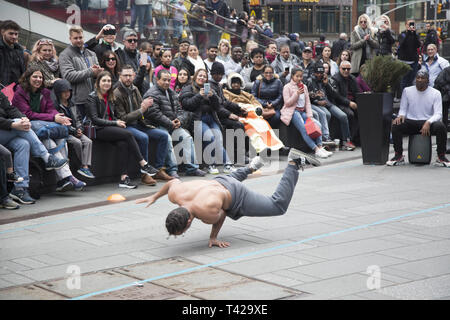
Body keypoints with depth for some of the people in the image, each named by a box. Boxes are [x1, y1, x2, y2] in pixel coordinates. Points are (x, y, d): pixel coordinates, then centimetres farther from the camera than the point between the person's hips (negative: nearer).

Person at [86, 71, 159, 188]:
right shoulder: (92, 97, -1)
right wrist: (115, 123, -12)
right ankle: (143, 165, -23)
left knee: (123, 143, -29)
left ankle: (124, 178, -34)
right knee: (128, 134, -28)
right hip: (99, 131, -6)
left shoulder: (110, 97, 21)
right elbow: (94, 119, -9)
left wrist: (119, 122, 2)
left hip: (111, 128, 6)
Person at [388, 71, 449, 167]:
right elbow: (403, 109, 10)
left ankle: (441, 157, -16)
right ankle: (399, 156, -15)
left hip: (428, 123, -1)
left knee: (441, 127, -33)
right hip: (411, 122, 1)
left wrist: (428, 123, -27)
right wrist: (401, 115, -16)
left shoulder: (435, 93, 0)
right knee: (395, 125, -29)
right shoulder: (407, 91, 6)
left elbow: (438, 114, -6)